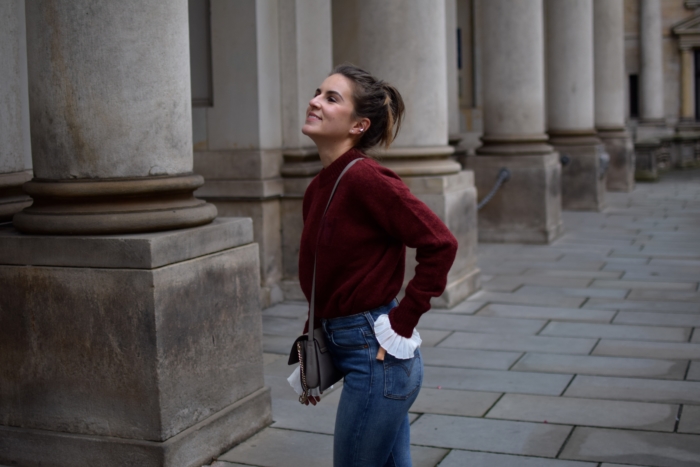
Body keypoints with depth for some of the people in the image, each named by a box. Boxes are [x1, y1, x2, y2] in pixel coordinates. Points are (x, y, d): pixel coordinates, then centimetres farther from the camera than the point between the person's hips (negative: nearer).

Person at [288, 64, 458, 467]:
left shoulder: (365, 179, -17)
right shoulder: (319, 189, 9)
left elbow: (440, 243, -20)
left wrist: (402, 323, -16)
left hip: (377, 355, -8)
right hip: (352, 348, 8)